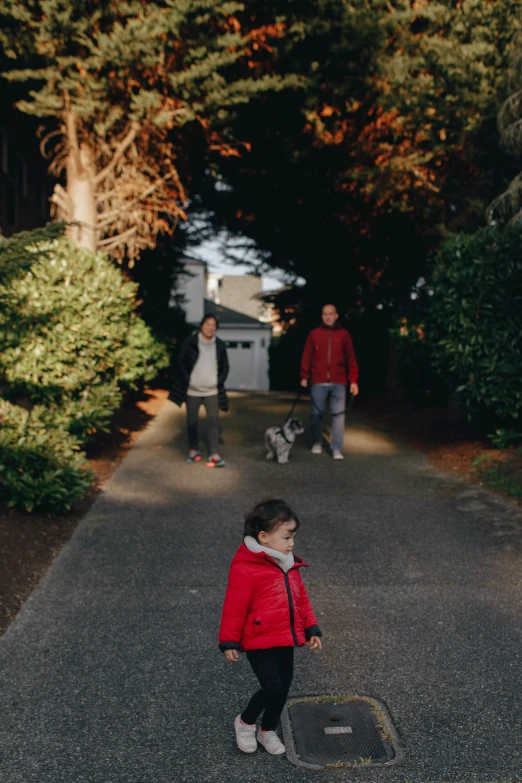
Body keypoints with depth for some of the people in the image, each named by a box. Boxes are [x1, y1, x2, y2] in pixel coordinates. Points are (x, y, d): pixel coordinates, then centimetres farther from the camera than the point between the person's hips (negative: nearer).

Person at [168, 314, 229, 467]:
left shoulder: (220, 345, 3)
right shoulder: (190, 342, -5)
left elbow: (225, 367, 12)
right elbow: (180, 362, -3)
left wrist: (219, 382, 1)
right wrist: (187, 380, -8)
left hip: (212, 391, 1)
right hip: (192, 390, -1)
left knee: (214, 421, -5)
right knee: (192, 422, 7)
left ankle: (214, 454, -4)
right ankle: (194, 450, 23)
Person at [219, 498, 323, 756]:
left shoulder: (289, 565, 6)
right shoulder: (245, 569, -19)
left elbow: (301, 599, 16)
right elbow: (234, 608, -14)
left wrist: (311, 629, 12)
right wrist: (229, 642, -10)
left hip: (286, 641, 8)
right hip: (259, 643, -7)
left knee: (283, 688, 13)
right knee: (272, 688, -10)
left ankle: (268, 730, 36)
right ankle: (245, 722, 19)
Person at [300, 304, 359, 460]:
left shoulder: (343, 334, 7)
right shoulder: (314, 334, 6)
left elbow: (351, 358, 5)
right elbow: (307, 356, 5)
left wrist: (353, 381, -1)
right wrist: (304, 377, -2)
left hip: (338, 383, 0)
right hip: (318, 382, 0)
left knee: (339, 415, -4)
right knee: (316, 413, 8)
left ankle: (337, 449, 0)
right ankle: (317, 443, 24)